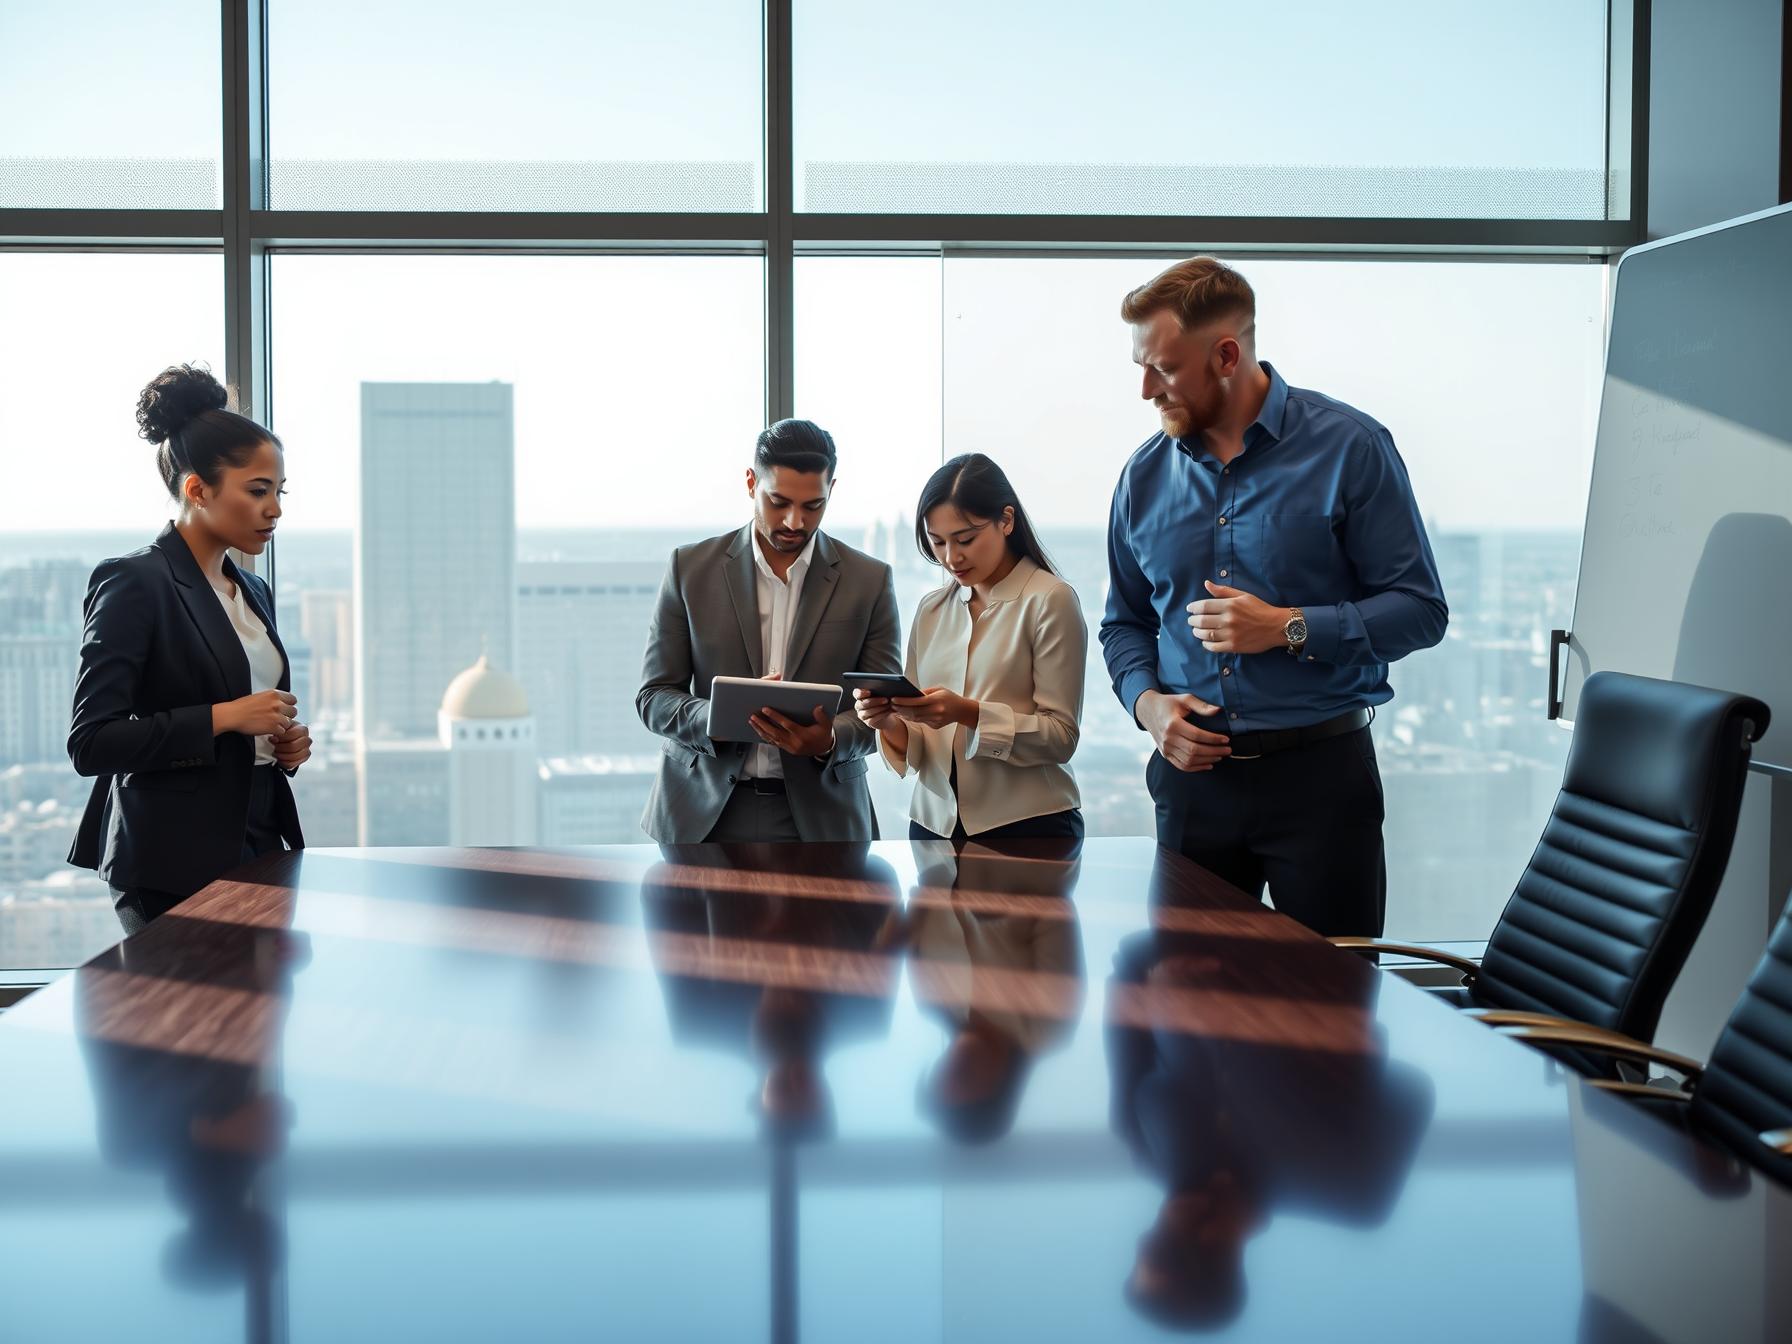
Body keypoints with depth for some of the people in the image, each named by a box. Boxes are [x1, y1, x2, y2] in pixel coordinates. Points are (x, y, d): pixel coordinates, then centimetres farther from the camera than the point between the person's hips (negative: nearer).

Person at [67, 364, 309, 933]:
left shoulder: (253, 591, 14)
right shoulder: (135, 583, -9)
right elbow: (90, 744, -15)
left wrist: (286, 744, 5)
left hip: (258, 845, 7)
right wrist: (223, 717, -18)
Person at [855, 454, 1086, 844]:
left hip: (1027, 827, -5)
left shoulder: (1050, 600, -8)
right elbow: (918, 748, 8)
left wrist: (969, 713, -25)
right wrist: (891, 723, -13)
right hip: (934, 823, 5)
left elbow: (1060, 736, -13)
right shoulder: (931, 609, 9)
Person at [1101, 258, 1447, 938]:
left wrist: (1289, 628, -18)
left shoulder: (1349, 447, -6)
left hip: (1321, 773, -3)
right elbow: (1124, 623, 16)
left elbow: (1420, 609, -7)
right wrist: (1148, 702, -4)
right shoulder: (1145, 475, 7)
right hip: (1192, 770, 4)